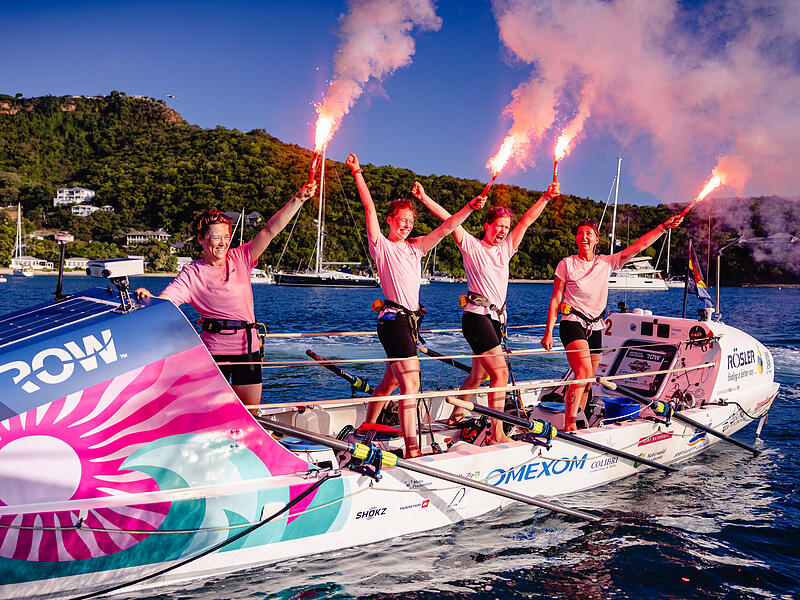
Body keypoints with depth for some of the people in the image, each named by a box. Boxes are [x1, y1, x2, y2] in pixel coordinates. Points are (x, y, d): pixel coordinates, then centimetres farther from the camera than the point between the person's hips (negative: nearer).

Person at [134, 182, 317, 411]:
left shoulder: (240, 259, 4)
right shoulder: (191, 274, -3)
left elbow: (271, 230, -3)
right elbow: (164, 301, -13)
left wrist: (298, 199, -11)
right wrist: (147, 298, -35)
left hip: (248, 347, 3)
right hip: (213, 350, -3)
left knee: (250, 413, 9)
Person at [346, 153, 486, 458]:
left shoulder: (416, 247, 17)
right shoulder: (381, 246, 1)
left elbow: (444, 229, 11)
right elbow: (370, 210, -5)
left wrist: (469, 208, 1)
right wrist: (358, 175, -6)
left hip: (411, 320, 7)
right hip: (393, 319, -7)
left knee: (390, 382, 17)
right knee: (410, 383, -13)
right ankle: (412, 449, -13)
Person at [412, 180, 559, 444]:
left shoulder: (505, 249, 16)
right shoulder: (472, 246, 0)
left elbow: (528, 220, 15)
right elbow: (449, 220, -8)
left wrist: (546, 197, 10)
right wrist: (424, 198, -16)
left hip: (496, 319, 7)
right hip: (477, 316, -7)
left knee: (479, 375, 15)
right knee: (500, 373, -13)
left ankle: (456, 415, 33)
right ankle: (497, 433, -10)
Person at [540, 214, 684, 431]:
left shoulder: (606, 263, 6)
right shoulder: (566, 264, -2)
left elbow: (638, 246, 3)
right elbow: (555, 300, -1)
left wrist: (664, 226, -6)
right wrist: (548, 332, -7)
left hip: (595, 328, 5)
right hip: (572, 323, -5)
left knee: (587, 383, 8)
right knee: (584, 372, -24)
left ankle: (575, 427, 19)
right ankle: (569, 425, -23)